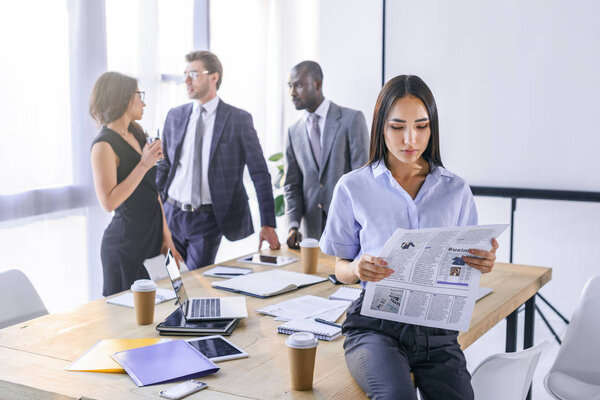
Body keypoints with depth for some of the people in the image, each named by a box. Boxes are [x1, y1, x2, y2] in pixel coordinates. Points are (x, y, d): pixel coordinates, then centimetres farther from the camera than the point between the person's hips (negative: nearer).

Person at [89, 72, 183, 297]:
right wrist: (144, 165, -20)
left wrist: (166, 236, 11)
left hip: (152, 239, 8)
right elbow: (109, 202, -21)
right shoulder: (104, 145, -13)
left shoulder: (136, 136, 11)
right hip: (126, 245, -8)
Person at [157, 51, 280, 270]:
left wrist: (268, 224, -11)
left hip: (208, 220, -4)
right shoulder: (175, 116, 8)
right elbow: (164, 167, 14)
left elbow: (260, 174, -5)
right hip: (172, 214, 4)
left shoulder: (238, 119, -5)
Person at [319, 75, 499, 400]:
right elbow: (341, 269, 9)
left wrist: (482, 263, -8)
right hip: (375, 325, -2)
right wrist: (358, 269, -14)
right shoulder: (354, 188, 4)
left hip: (436, 327, 2)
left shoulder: (456, 191, 10)